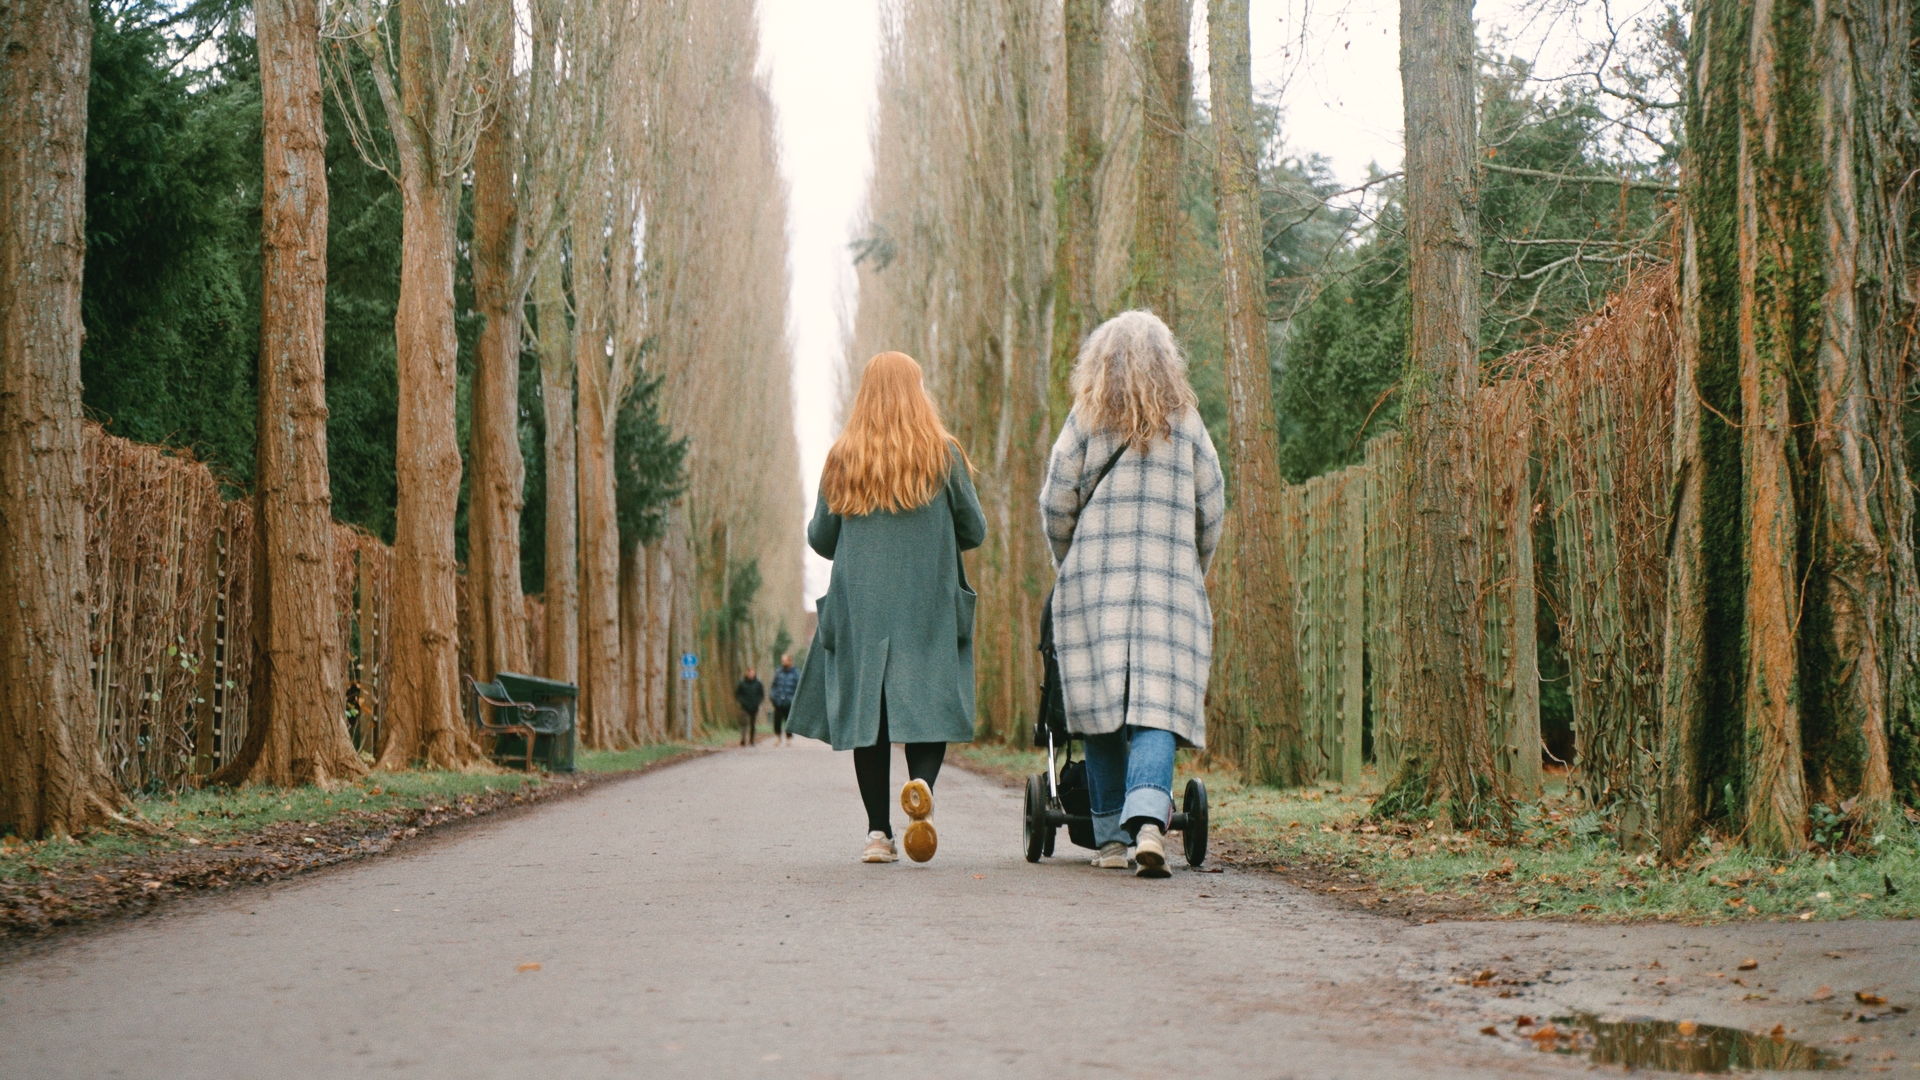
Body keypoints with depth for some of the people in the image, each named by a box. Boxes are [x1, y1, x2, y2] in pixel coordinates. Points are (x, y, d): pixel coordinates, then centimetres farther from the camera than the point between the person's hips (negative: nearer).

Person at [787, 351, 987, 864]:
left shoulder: (841, 459, 4)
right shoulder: (944, 455, 0)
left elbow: (820, 539, 8)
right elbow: (974, 532, 4)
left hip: (858, 605, 1)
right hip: (928, 606, -1)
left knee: (867, 708, 6)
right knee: (928, 702, 2)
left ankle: (878, 831, 3)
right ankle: (922, 782, -26)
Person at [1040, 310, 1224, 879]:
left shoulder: (1086, 420, 4)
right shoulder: (1185, 422, 8)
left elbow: (1056, 503, 4)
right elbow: (1211, 506, 11)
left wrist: (1066, 564, 20)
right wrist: (1194, 570, 26)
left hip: (1093, 578, 0)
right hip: (1169, 580, 0)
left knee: (1102, 706, 6)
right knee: (1158, 703, -5)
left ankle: (1110, 836, 10)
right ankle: (1148, 817, -26)